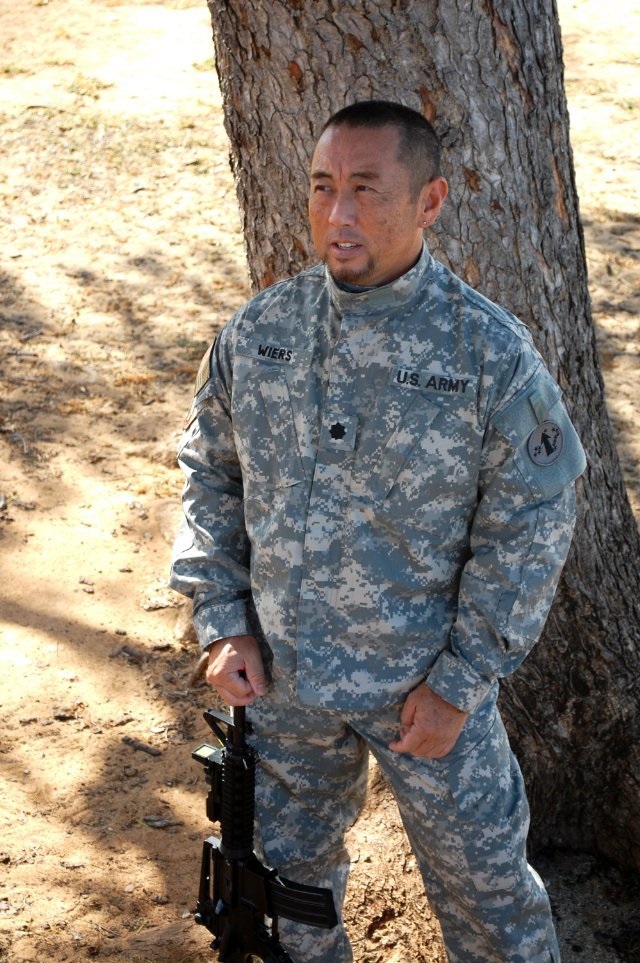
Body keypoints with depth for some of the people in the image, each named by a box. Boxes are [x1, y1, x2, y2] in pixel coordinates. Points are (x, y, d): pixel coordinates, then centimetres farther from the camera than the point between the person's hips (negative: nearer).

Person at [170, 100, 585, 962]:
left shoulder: (492, 352, -15)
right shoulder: (258, 332, -5)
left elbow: (528, 528, -11)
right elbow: (211, 477, 6)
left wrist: (459, 681, -12)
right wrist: (222, 625, -2)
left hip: (427, 683, -3)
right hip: (279, 675, 3)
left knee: (480, 880, 12)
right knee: (287, 869, 21)